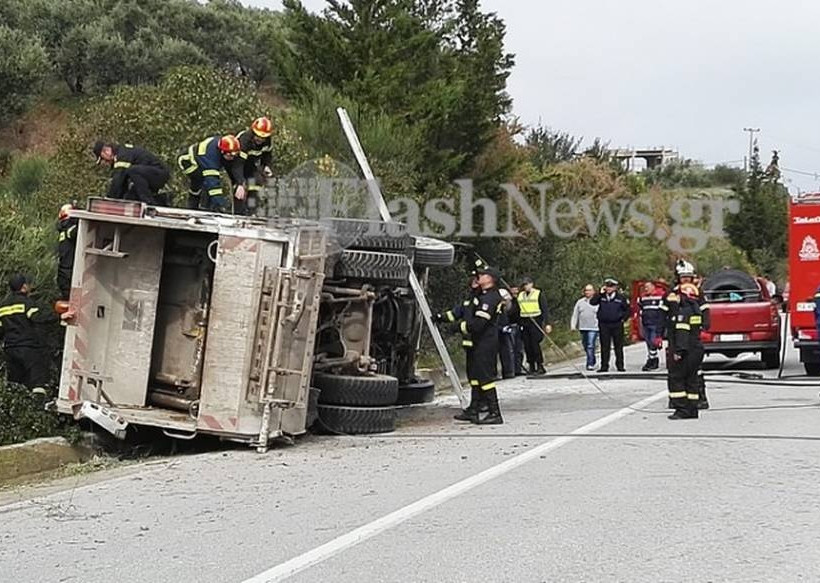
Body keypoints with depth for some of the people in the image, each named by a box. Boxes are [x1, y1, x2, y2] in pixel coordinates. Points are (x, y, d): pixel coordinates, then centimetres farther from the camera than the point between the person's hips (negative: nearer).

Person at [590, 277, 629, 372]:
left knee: (618, 346, 4)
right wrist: (600, 293, -12)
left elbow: (627, 309, 10)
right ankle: (604, 366, 8)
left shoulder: (620, 297, 3)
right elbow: (592, 302, -10)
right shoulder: (601, 296, 5)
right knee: (604, 346, 3)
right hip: (604, 325, 1)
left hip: (617, 325, -1)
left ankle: (620, 365, 11)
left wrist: (623, 319, 0)